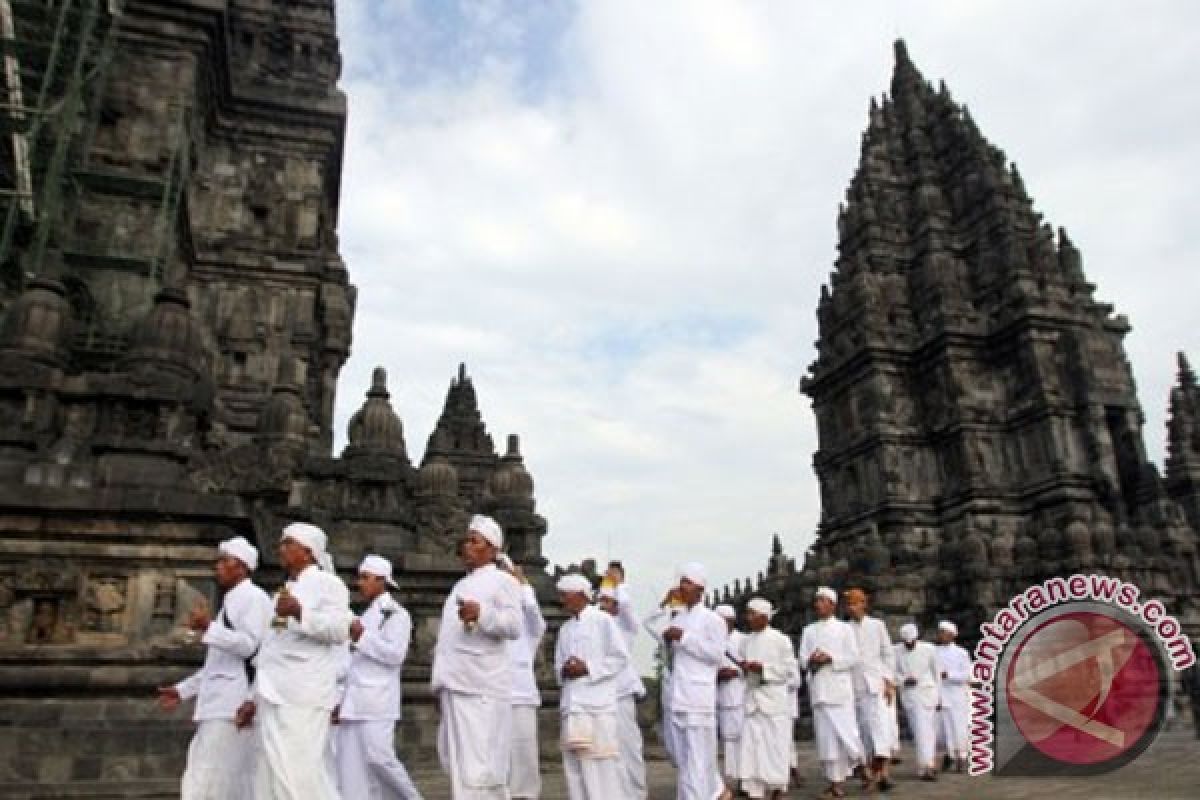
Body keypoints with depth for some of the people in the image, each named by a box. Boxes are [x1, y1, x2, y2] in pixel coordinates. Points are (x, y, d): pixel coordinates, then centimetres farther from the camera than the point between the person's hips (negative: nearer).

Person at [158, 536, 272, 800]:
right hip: (218, 705, 9)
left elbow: (250, 645, -17)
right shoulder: (230, 603, 24)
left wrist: (208, 627, -18)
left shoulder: (254, 597, -5)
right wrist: (183, 690, 22)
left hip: (234, 706, -9)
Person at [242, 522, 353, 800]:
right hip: (276, 698, 8)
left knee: (300, 774, -14)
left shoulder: (326, 582, -1)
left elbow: (340, 630, -15)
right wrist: (257, 698, 21)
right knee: (272, 776, 7)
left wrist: (299, 612, -26)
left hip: (303, 697, -8)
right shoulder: (287, 589, 23)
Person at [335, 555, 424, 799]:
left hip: (377, 701, -8)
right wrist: (341, 698, 17)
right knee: (350, 763, 3)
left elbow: (395, 654, -16)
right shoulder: (366, 615, 20)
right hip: (354, 702, 8)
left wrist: (362, 637, -16)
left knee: (378, 756, -12)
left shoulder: (396, 613, -4)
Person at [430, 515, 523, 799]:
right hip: (455, 687, 8)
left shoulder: (502, 580, -1)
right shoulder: (461, 585, 24)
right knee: (459, 765, 12)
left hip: (483, 687, -8)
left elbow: (514, 626, -15)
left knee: (481, 768, -11)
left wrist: (482, 613, -33)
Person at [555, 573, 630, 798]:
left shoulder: (603, 620, 0)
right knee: (575, 761, 4)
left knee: (604, 762, -6)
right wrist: (564, 671, -2)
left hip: (598, 702, -6)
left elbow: (620, 658, -5)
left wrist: (588, 668, -13)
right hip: (572, 704, 6)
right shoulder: (565, 629, 19)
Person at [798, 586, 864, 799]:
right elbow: (802, 659, 11)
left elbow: (853, 658, -1)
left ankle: (861, 765, 18)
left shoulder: (844, 628, 6)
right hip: (818, 688, 3)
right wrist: (811, 660, -11)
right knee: (826, 736, 0)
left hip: (840, 688, -3)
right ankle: (835, 781, 8)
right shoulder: (809, 630, 15)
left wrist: (830, 659, -13)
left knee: (846, 732, -8)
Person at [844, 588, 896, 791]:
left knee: (881, 726, -13)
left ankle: (882, 770, -15)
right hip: (855, 685, 2)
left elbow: (888, 654, 8)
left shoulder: (877, 625, 7)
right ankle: (874, 770, 14)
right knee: (864, 729, 3)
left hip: (877, 683, -2)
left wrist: (889, 682, 0)